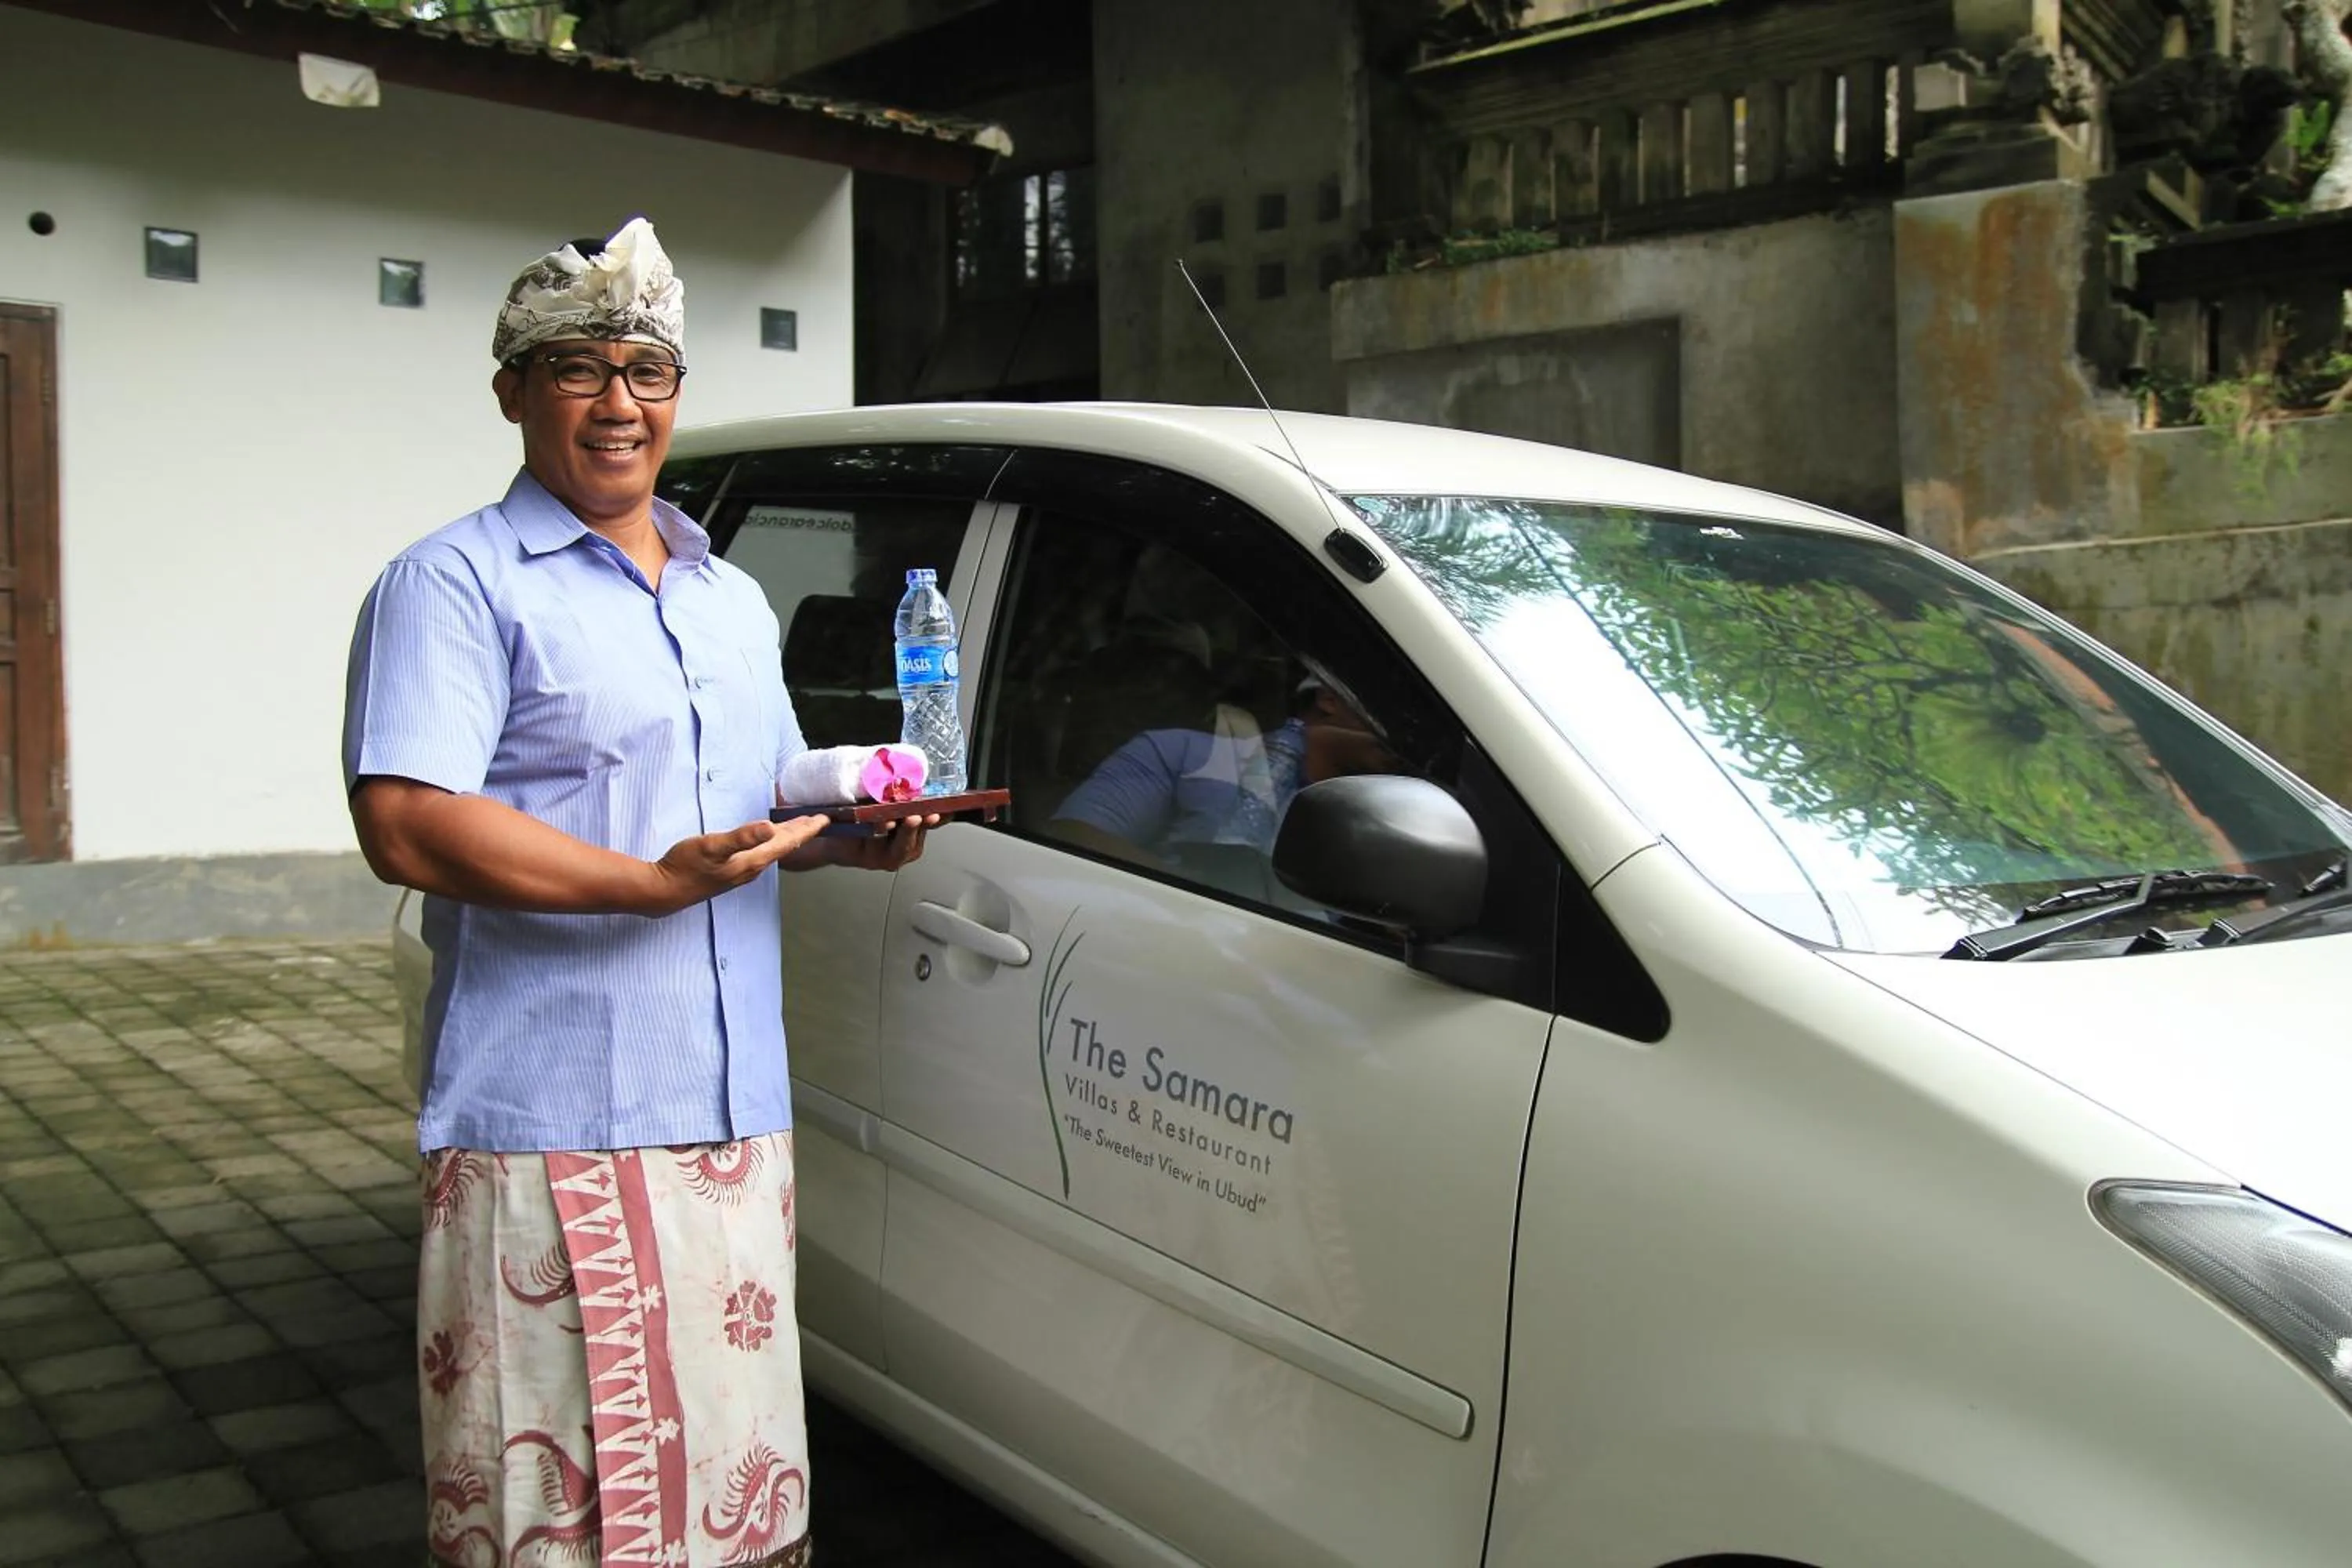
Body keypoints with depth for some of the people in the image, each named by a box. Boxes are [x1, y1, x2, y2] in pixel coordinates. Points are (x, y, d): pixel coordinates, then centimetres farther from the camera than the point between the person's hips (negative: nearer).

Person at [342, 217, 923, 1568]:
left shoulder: (734, 599, 20)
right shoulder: (458, 581, -4)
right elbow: (408, 827, -16)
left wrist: (858, 836, 6)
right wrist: (653, 882, -23)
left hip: (735, 1109, 7)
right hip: (552, 1117, -6)